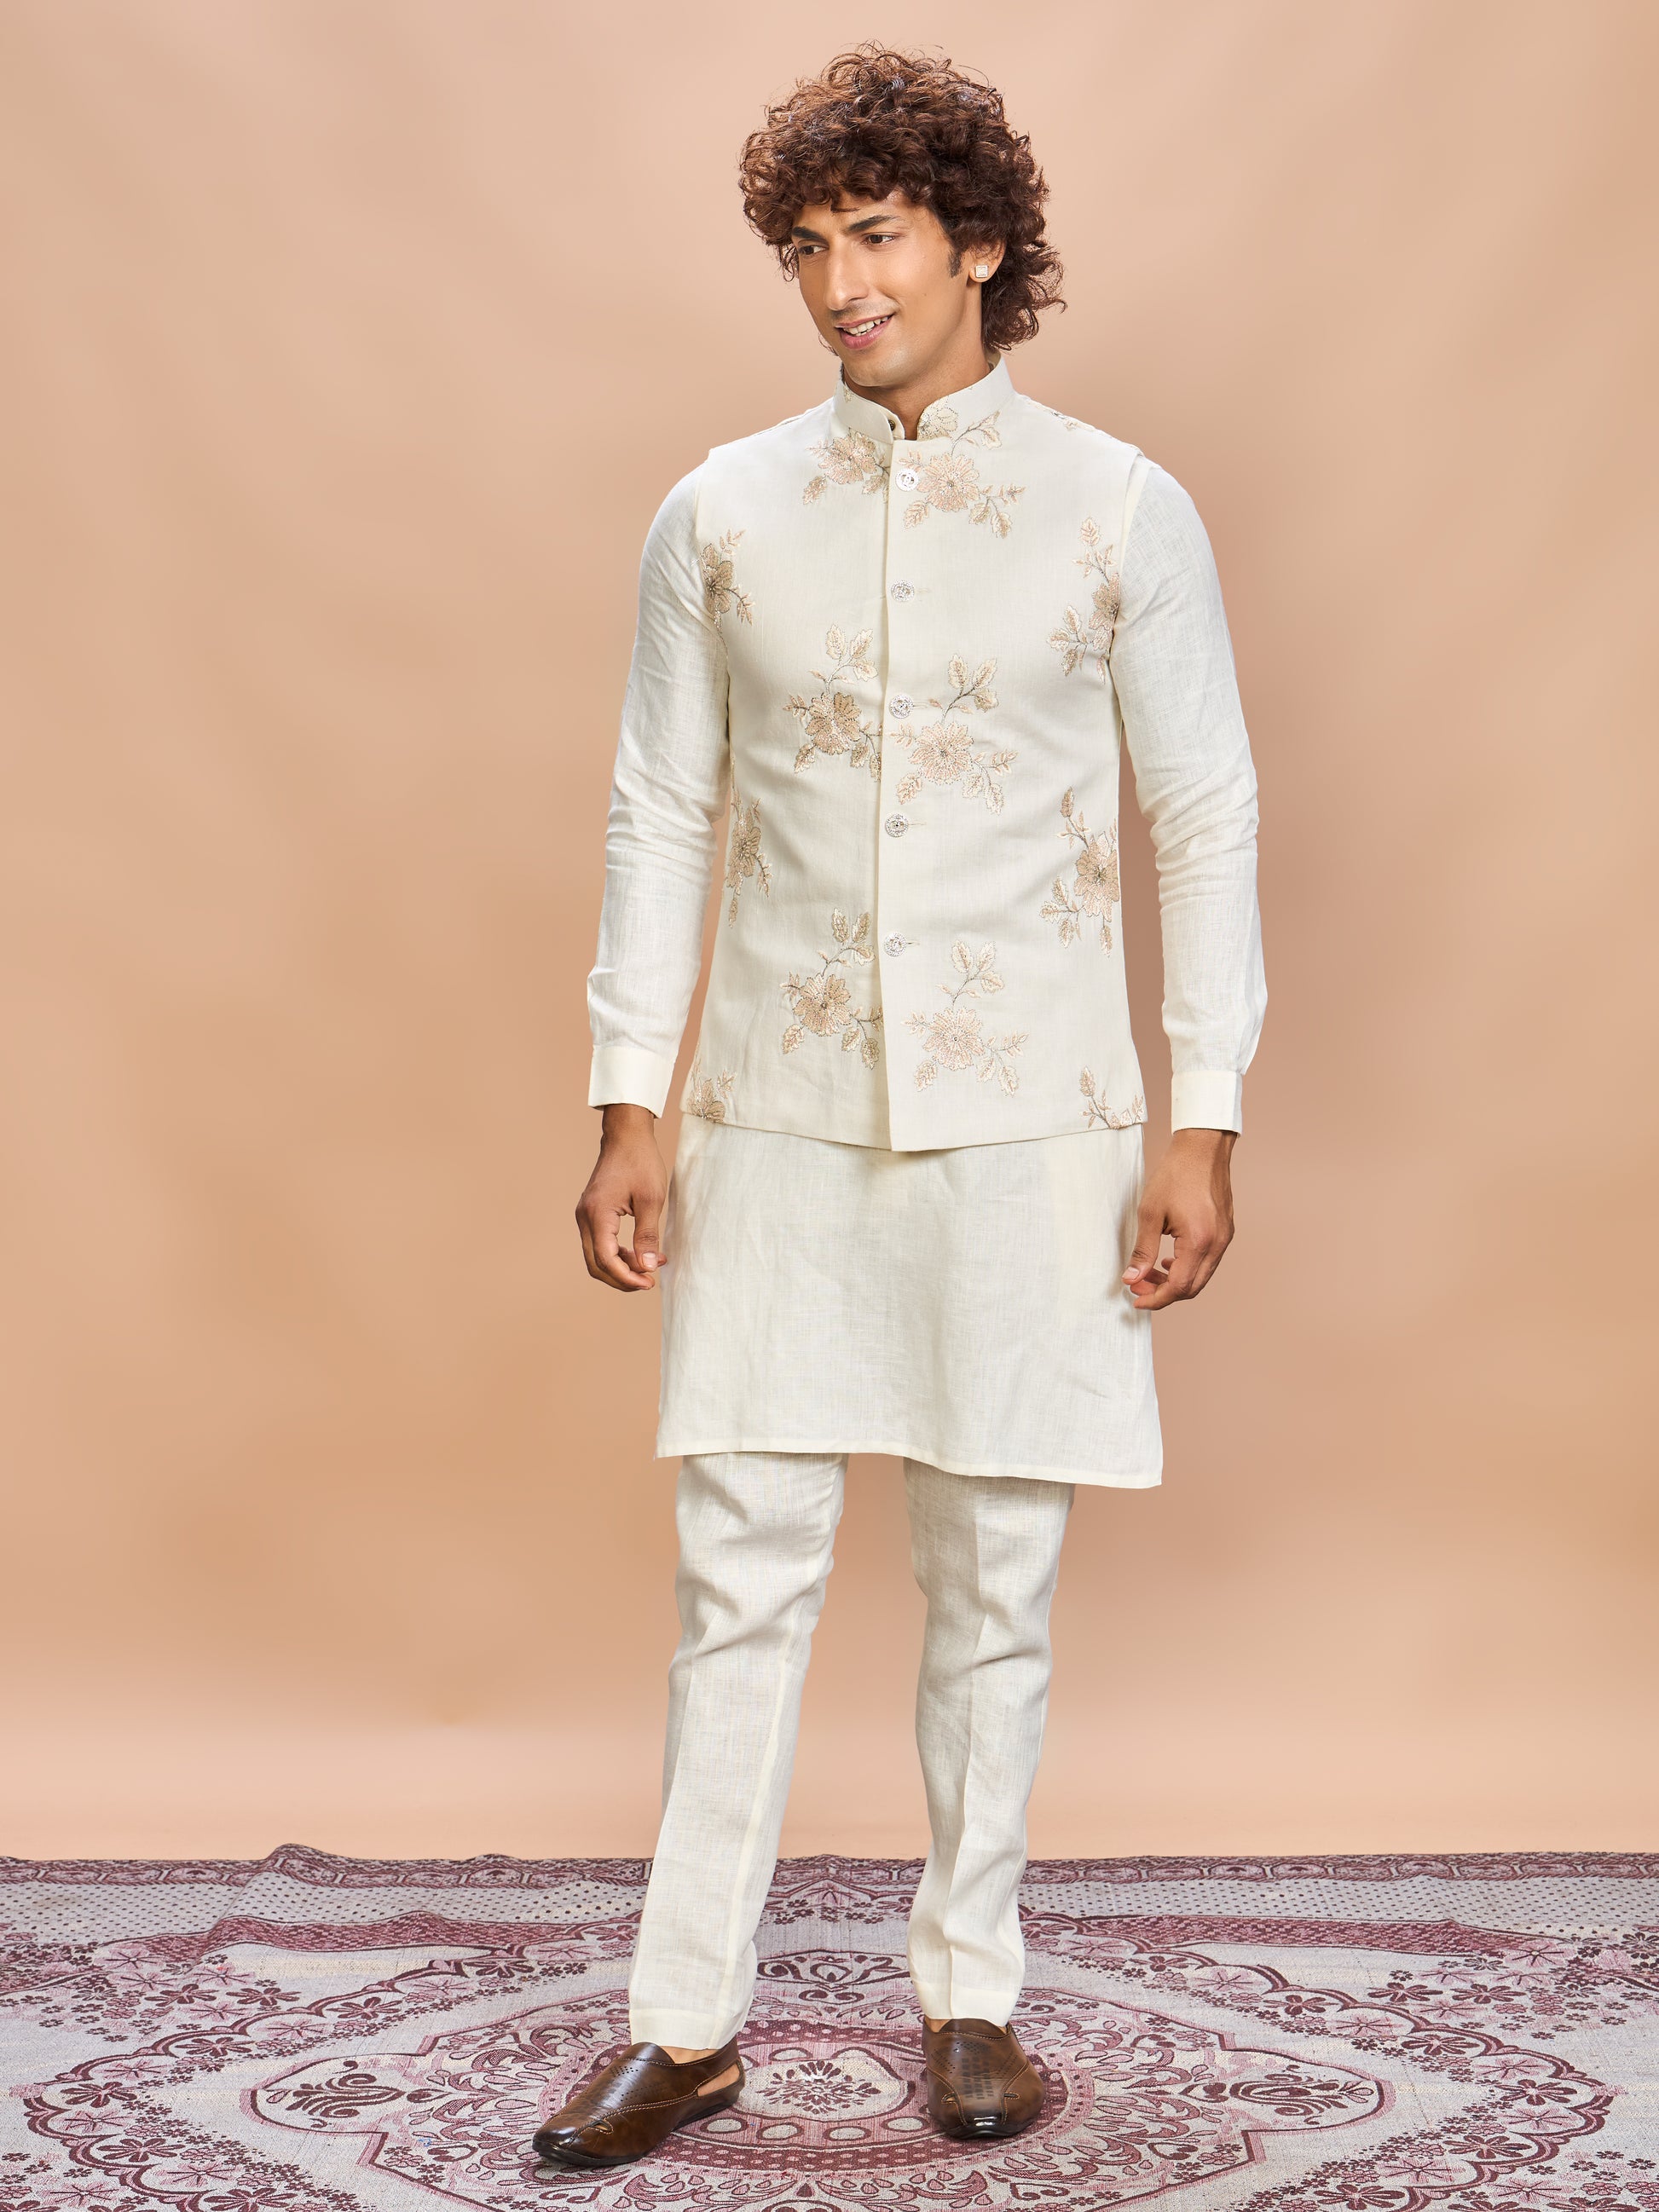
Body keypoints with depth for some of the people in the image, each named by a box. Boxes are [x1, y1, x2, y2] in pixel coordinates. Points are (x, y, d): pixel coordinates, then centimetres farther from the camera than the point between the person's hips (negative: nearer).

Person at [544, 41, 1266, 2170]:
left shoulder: (1120, 513, 0)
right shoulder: (721, 514, 5)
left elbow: (1207, 820, 1)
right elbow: (660, 814, 7)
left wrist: (1206, 1125, -4)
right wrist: (627, 1108, 2)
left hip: (1026, 1124, -1)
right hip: (778, 1121, 1)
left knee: (994, 1582, 6)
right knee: (741, 1573, 3)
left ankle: (971, 1997, 22)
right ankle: (687, 2019, 15)